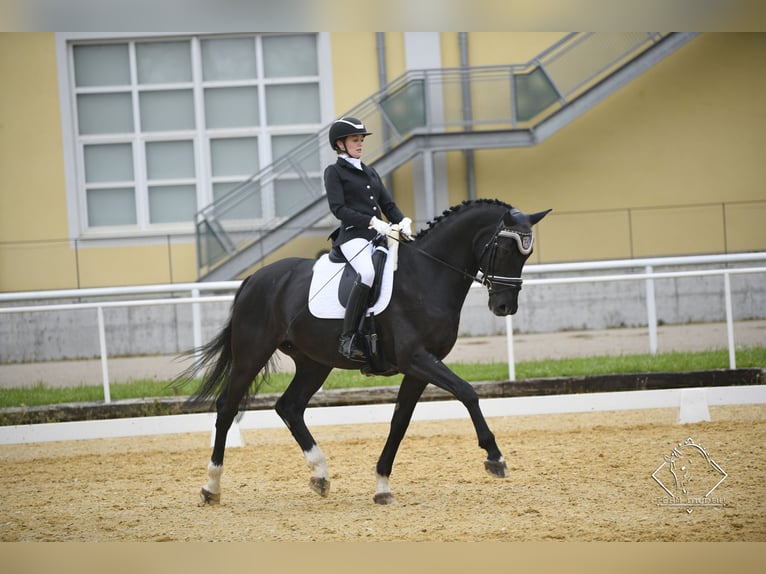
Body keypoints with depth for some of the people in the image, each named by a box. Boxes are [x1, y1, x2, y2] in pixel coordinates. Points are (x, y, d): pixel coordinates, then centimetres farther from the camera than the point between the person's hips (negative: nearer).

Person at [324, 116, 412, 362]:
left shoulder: (371, 173, 24)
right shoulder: (334, 172, 4)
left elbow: (388, 205, 19)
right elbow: (339, 208, -9)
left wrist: (403, 221, -3)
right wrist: (372, 222, -19)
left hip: (379, 237, 8)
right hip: (353, 236, -8)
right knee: (368, 273, -36)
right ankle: (348, 338, -33)